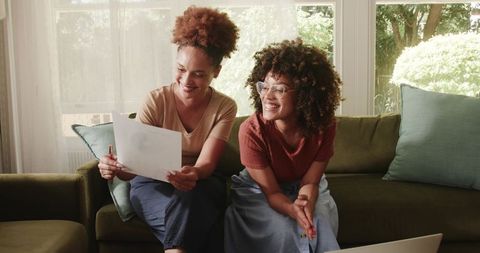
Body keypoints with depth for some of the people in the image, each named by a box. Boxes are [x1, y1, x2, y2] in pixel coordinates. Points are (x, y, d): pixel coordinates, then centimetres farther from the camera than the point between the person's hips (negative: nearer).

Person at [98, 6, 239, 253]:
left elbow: (206, 164, -17)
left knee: (189, 199, -36)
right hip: (153, 184, -1)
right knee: (190, 219, -35)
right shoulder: (156, 101, -10)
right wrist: (116, 168, -39)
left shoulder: (224, 108, -7)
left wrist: (193, 174, -43)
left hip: (200, 187, 2)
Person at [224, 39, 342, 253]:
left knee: (322, 225, -25)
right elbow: (272, 192, -23)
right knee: (282, 231, -28)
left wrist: (306, 204, -39)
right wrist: (292, 210, -46)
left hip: (303, 188, 2)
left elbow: (310, 182, -15)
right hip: (259, 190, -2)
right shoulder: (251, 130, -29)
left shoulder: (323, 126, -21)